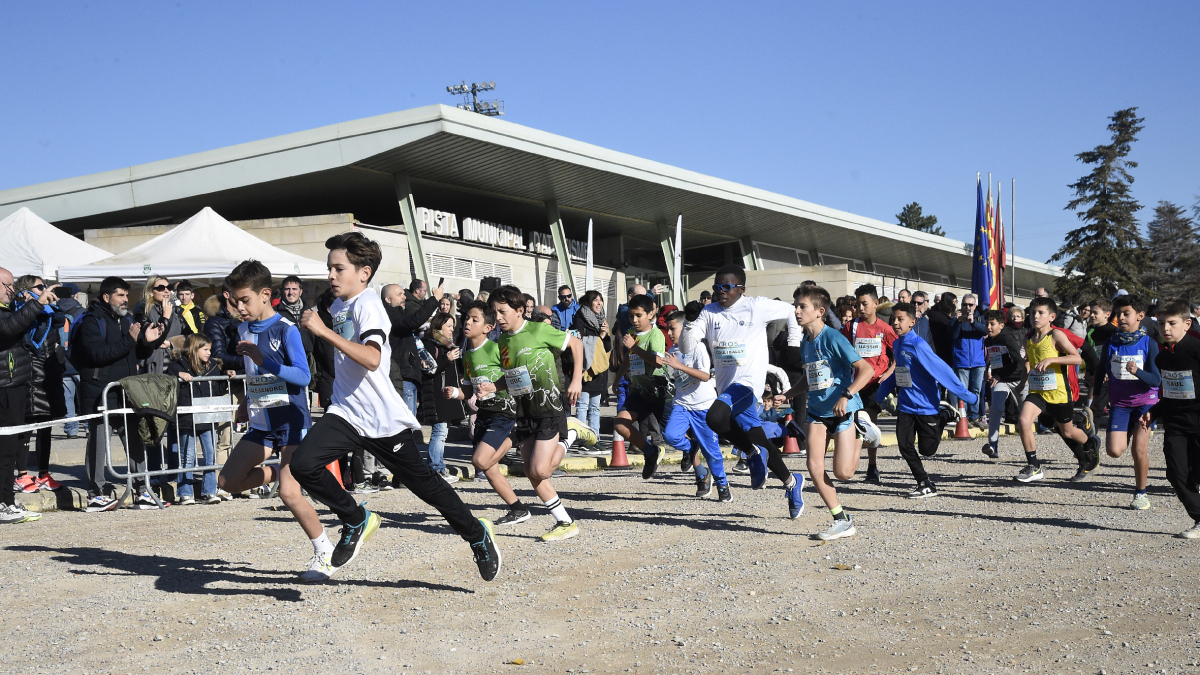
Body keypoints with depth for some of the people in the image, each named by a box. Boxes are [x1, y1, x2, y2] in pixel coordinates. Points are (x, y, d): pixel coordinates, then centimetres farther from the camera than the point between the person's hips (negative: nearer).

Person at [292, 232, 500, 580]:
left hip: (382, 418, -7)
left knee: (423, 482, 5)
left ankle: (477, 534, 27)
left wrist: (324, 331, -34)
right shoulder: (338, 306, 10)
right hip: (345, 412, 7)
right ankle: (356, 521, 4)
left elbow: (371, 359, -34)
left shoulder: (368, 304, -16)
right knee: (303, 464, -16)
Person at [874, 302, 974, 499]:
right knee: (905, 446, -2)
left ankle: (945, 415, 25)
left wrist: (965, 393, -22)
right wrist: (879, 396, 26)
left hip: (925, 405, -6)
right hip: (905, 406, 6)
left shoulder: (918, 345, -18)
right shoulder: (896, 344, 6)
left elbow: (941, 369, -21)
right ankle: (925, 485, 11)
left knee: (927, 450, 2)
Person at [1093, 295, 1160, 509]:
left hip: (1144, 401, -2)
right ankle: (1127, 436, 26)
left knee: (1139, 448, -9)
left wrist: (1137, 371, -29)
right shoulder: (1111, 343, 0)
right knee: (1114, 450, -10)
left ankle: (1140, 493, 10)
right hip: (1119, 402, 2)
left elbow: (1156, 380, -11)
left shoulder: (1149, 344, -7)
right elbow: (1100, 371, 14)